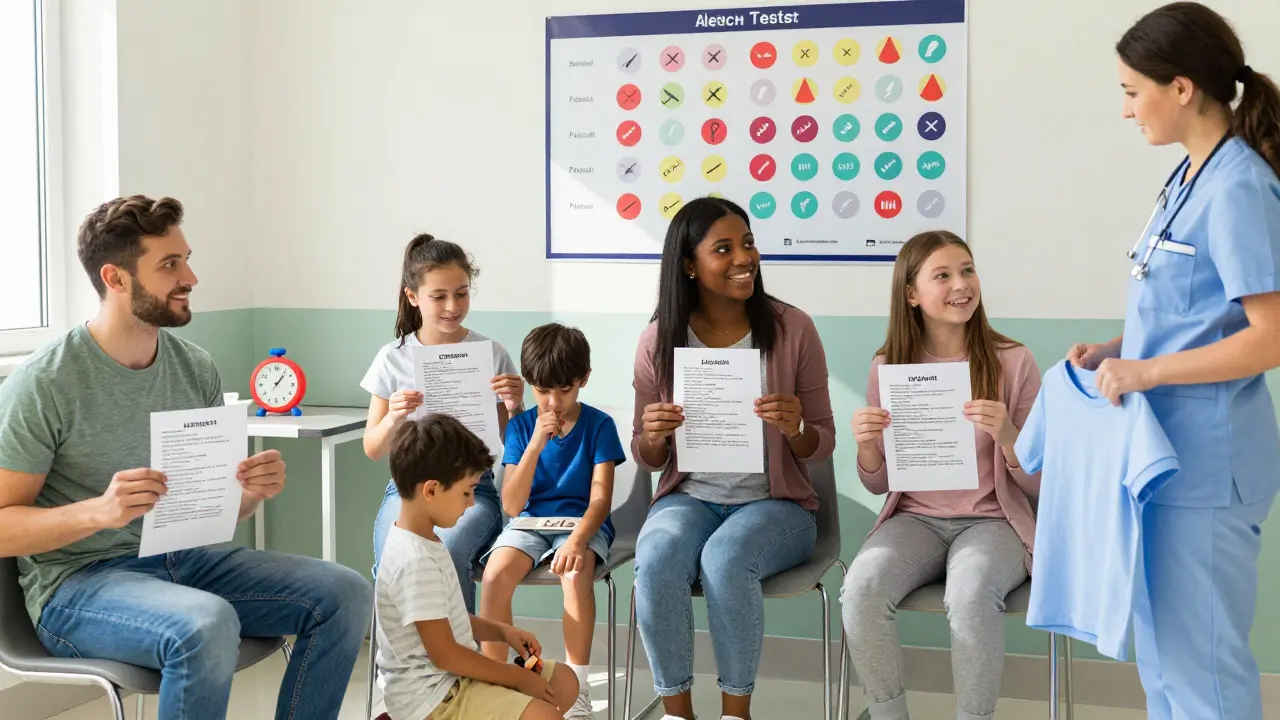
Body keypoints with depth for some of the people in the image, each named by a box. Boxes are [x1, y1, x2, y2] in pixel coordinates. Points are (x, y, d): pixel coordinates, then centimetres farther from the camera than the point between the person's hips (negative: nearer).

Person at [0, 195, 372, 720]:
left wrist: (251, 492, -11)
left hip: (183, 557, 6)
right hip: (77, 580, -6)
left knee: (344, 593, -10)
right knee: (207, 624, -36)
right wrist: (98, 510, -30)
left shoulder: (197, 368, 4)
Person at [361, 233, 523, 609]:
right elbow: (373, 450, 8)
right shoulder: (393, 359, 4)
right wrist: (392, 419, -13)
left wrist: (514, 407, -13)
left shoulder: (492, 354, 2)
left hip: (471, 489, -1)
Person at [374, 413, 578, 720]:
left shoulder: (425, 540, 7)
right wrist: (517, 677, -13)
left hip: (450, 678, 10)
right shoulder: (416, 562, -25)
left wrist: (501, 631, 4)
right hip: (431, 694, -10)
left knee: (564, 683, 12)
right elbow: (445, 655, -22)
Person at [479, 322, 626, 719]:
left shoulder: (599, 425, -5)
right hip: (531, 522, 2)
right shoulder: (520, 426, 0)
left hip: (582, 521, -2)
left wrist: (578, 538, -33)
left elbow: (600, 498, -12)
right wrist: (536, 445, -19)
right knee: (495, 574, -28)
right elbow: (512, 506, -7)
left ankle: (576, 687, -22)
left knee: (576, 574, -35)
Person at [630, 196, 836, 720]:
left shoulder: (792, 329, -5)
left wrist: (795, 428, -23)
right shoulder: (659, 340, -2)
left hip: (775, 503, -1)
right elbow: (647, 460, 6)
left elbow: (823, 446, 0)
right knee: (656, 561, -31)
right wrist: (654, 435, -18)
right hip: (689, 498, 2)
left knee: (725, 559, -34)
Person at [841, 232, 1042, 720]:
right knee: (860, 589, -29)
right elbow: (879, 485, 9)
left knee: (971, 596, -35)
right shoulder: (888, 367, 2)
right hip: (915, 519, 2)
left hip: (993, 521, -2)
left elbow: (1039, 483, -2)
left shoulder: (1013, 362, -4)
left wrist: (1006, 436, -22)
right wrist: (867, 445, -14)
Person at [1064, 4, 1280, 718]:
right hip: (1169, 449, 10)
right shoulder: (1193, 178, 10)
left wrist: (1145, 371, -20)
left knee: (1200, 659, 2)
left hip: (1204, 459, -10)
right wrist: (1118, 350, 6)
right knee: (1163, 651, 19)